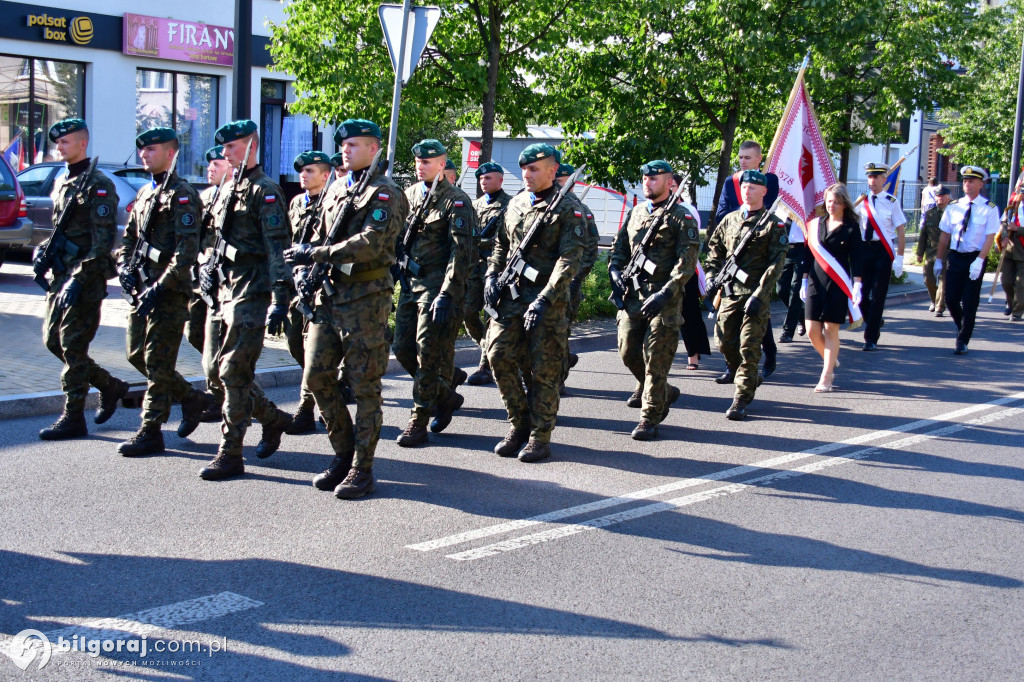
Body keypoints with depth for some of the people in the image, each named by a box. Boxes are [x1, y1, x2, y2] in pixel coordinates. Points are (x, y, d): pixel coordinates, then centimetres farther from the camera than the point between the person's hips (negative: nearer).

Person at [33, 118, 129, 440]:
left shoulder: (98, 185, -12)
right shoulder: (61, 183, 15)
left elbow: (102, 241, -17)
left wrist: (78, 280, -23)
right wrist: (44, 251, 3)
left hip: (86, 280, -9)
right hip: (61, 276, 9)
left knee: (73, 347, -5)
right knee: (53, 340, 11)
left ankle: (73, 418, 5)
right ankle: (110, 386, 25)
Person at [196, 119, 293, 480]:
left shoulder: (265, 191, -10)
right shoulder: (227, 189, 17)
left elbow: (278, 249, -17)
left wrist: (279, 301, -24)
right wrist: (207, 266, 13)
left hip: (250, 292, -9)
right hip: (223, 290, 9)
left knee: (233, 372, -7)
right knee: (214, 371, 11)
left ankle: (230, 455, 0)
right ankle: (274, 418, 27)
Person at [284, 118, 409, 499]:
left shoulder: (385, 194, -7)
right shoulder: (336, 189, 17)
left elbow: (370, 243, -20)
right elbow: (319, 236, 21)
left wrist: (315, 254, -19)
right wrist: (303, 269, 2)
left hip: (365, 299, -7)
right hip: (328, 296, 8)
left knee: (365, 384, -1)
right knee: (316, 377, 7)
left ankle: (362, 469, 8)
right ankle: (344, 454, 22)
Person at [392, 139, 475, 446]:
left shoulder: (456, 201, -9)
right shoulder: (410, 194, 12)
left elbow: (461, 252, -15)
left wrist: (446, 295, -21)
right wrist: (401, 276, 12)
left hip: (438, 285, -7)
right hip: (410, 283, 7)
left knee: (428, 355, -5)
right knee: (402, 349, 7)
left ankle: (418, 423, 3)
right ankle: (446, 395, 27)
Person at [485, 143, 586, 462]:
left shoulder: (568, 209, -6)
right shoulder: (515, 203, 13)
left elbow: (570, 259, -13)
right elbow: (501, 244, 23)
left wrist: (545, 300, -21)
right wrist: (491, 276, 5)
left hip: (547, 297, -5)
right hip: (511, 293, 5)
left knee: (544, 369, 0)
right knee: (499, 355, -2)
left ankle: (540, 437, 12)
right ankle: (519, 424, 15)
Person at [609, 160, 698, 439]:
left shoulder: (681, 217, -3)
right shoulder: (634, 213, 15)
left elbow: (687, 262, -11)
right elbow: (619, 248, 20)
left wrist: (665, 293, -22)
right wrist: (615, 272, -1)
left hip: (663, 298, -6)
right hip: (633, 294, 6)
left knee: (655, 358, -6)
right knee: (628, 352, 7)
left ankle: (650, 418, 3)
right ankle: (665, 392, 30)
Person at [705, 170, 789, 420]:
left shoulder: (774, 224, -2)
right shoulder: (729, 220, 12)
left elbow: (776, 263, -8)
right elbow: (714, 249, 20)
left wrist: (758, 295, -16)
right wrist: (712, 276, 3)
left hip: (756, 294, -4)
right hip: (730, 292, 5)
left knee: (749, 346, -7)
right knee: (724, 341, 7)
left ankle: (742, 399, -2)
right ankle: (736, 371, 37)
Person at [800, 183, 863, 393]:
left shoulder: (851, 228, -1)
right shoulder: (816, 224, 9)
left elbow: (855, 258, -2)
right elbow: (809, 254, 12)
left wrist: (857, 285, -9)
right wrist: (804, 281, 10)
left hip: (838, 285, -3)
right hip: (816, 282, 4)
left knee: (831, 330, -3)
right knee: (812, 331, 1)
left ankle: (826, 377, 4)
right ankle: (831, 361, 28)